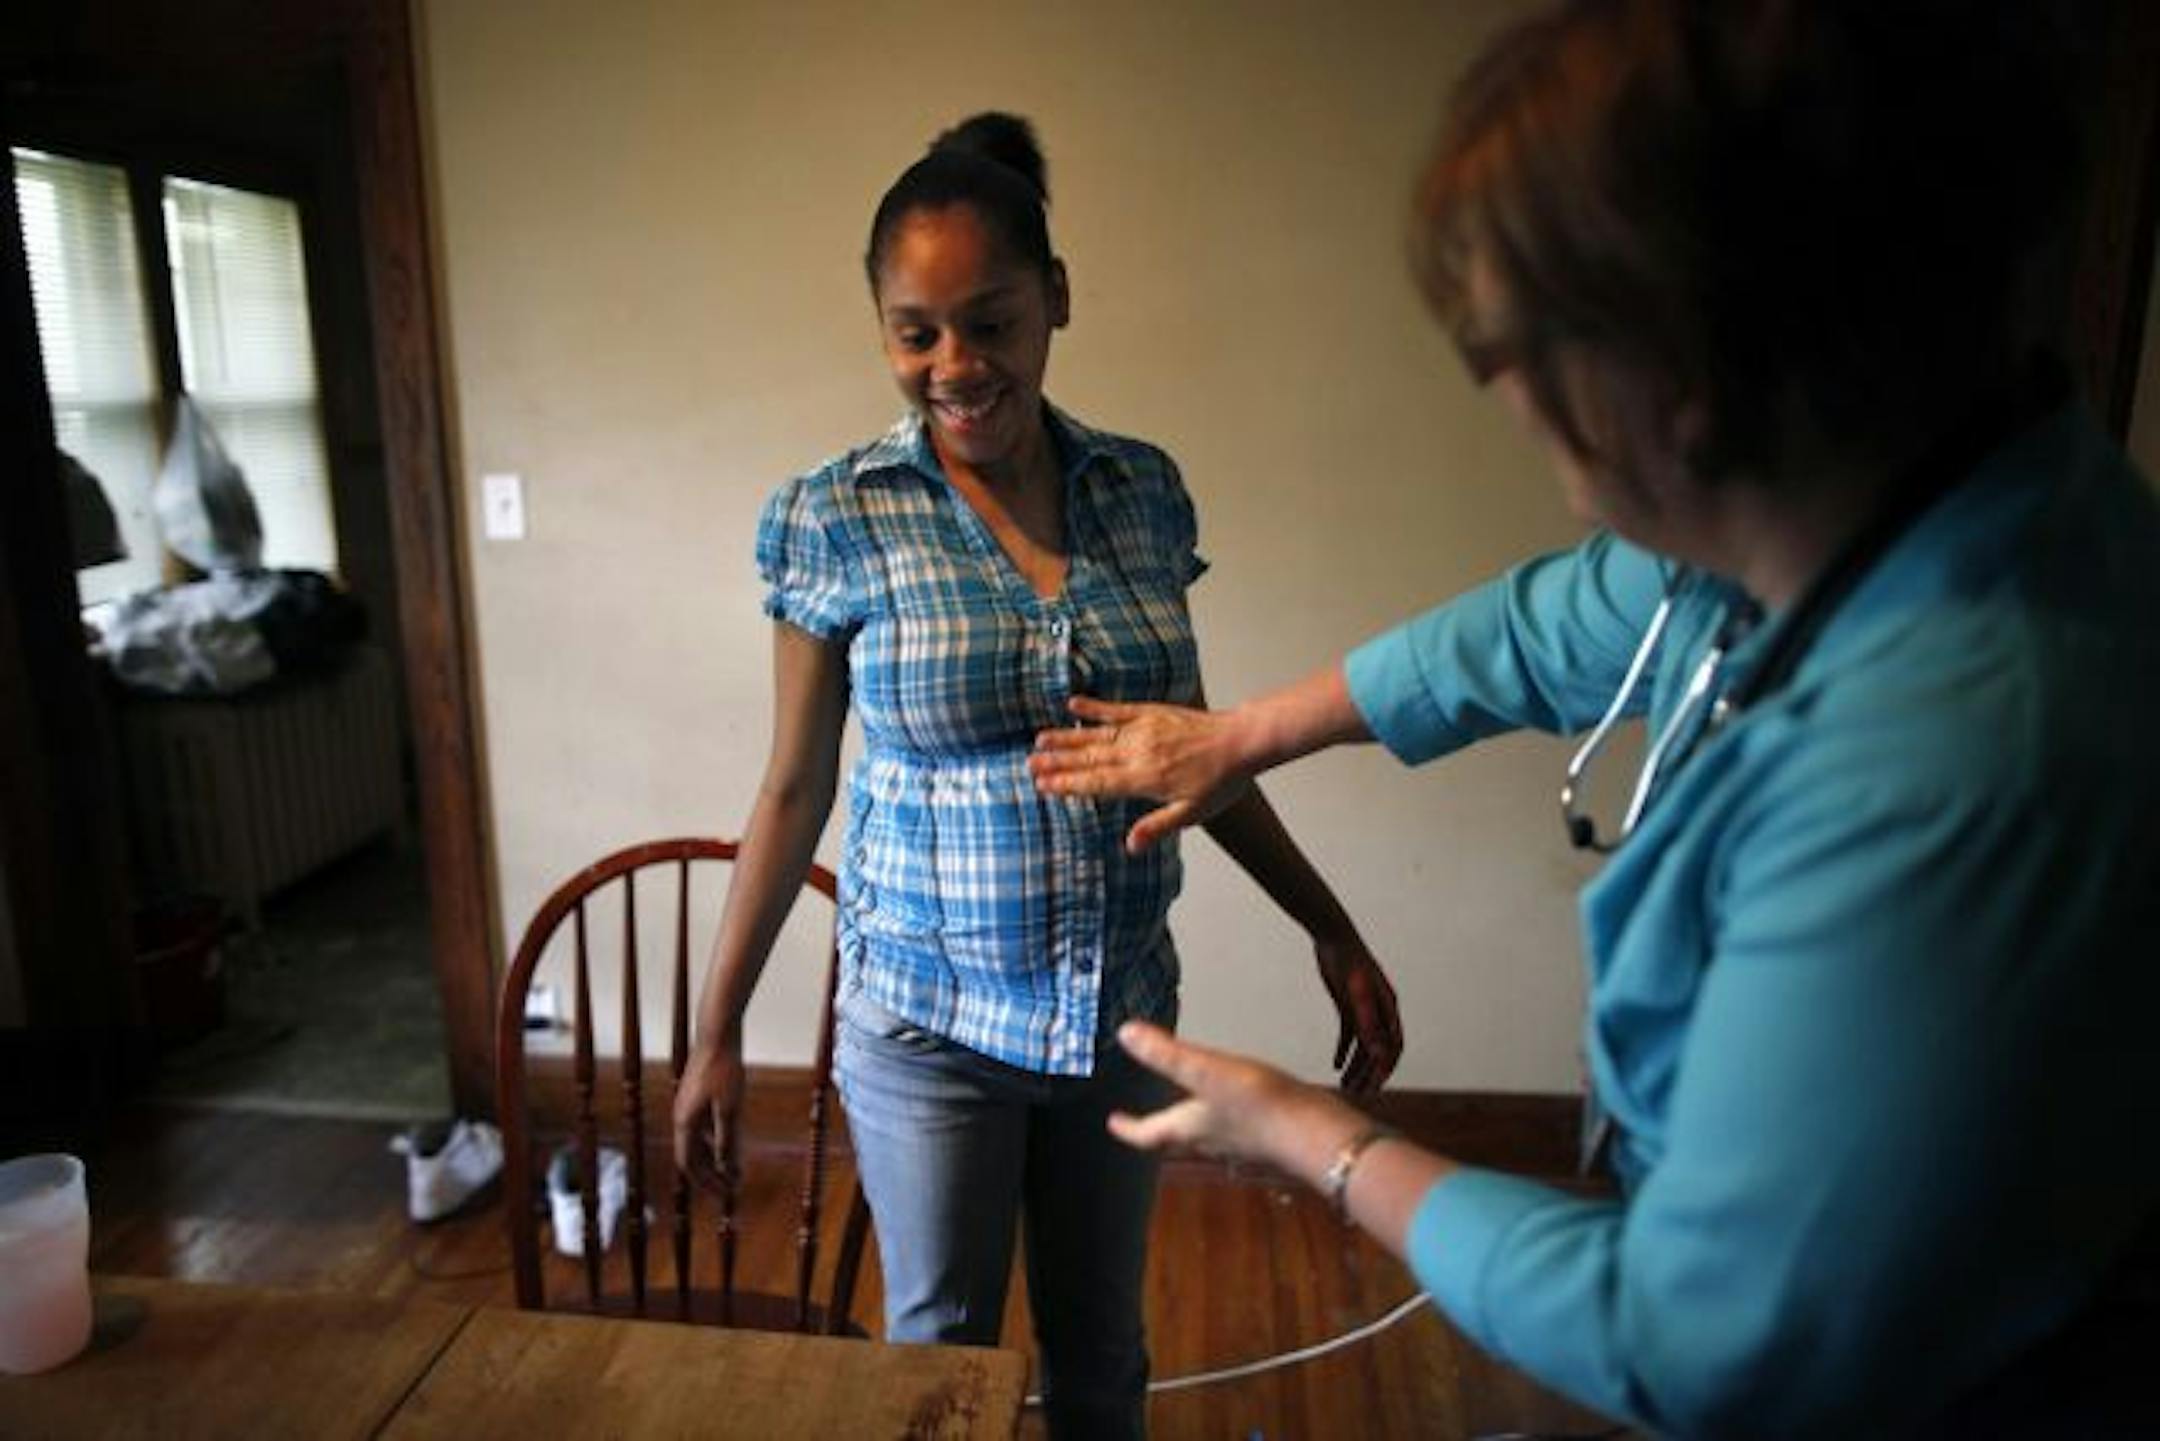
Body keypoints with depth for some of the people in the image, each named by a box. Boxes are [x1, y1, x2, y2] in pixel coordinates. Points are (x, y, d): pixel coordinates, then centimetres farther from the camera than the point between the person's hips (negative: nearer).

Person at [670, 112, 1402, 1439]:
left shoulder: (1143, 490, -3)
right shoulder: (835, 520, -11)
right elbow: (795, 787, -4)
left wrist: (1333, 934, 6)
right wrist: (718, 1030, 0)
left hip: (1127, 1007, 3)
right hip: (927, 1024, -2)